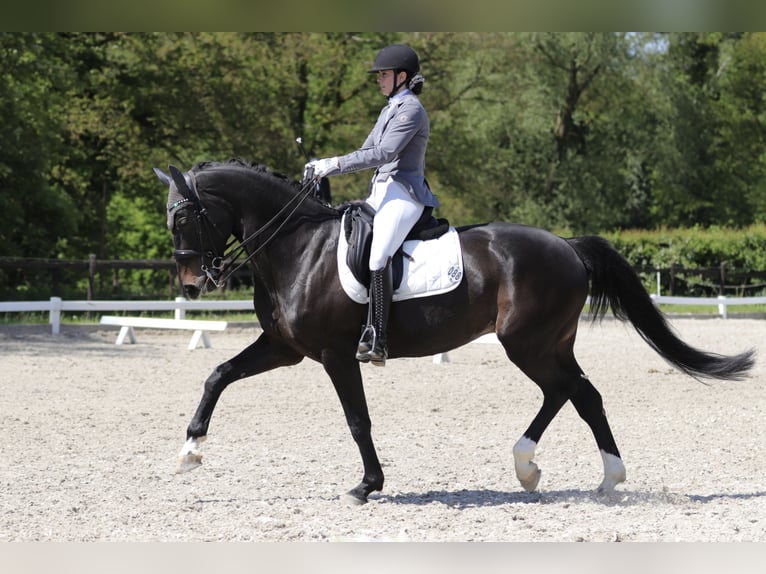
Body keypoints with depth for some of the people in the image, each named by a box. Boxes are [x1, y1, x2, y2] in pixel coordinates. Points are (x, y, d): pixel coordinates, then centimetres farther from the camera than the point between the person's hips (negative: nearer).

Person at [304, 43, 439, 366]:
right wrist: (325, 167, 9)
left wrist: (336, 164, -22)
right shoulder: (390, 109, 20)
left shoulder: (410, 110, -10)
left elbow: (385, 153, -20)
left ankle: (376, 340, -31)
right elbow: (367, 151, 22)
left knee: (376, 256, -26)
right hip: (381, 193, 11)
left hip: (403, 194, -11)